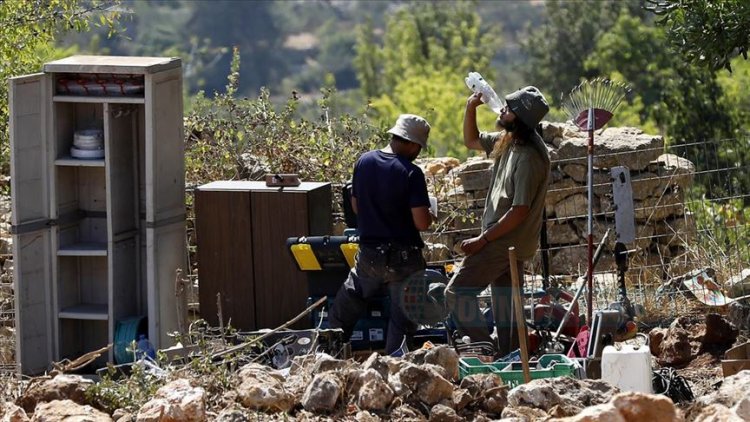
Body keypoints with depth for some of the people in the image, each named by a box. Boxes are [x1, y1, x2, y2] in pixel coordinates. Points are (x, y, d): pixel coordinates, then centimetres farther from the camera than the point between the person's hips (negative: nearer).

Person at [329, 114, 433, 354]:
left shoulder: (364, 162, 0)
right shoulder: (411, 173, -16)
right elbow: (422, 223, -18)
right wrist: (429, 216, 4)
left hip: (368, 255, 4)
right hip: (403, 259, -4)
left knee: (341, 316, 15)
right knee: (402, 323, 7)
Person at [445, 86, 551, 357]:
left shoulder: (529, 158, -23)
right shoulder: (507, 141, 6)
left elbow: (519, 211, -24)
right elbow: (471, 141, 24)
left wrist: (482, 240, -20)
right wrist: (470, 108, 7)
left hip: (507, 242, -10)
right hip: (506, 243, 10)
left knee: (457, 292, -10)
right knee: (505, 307, 12)